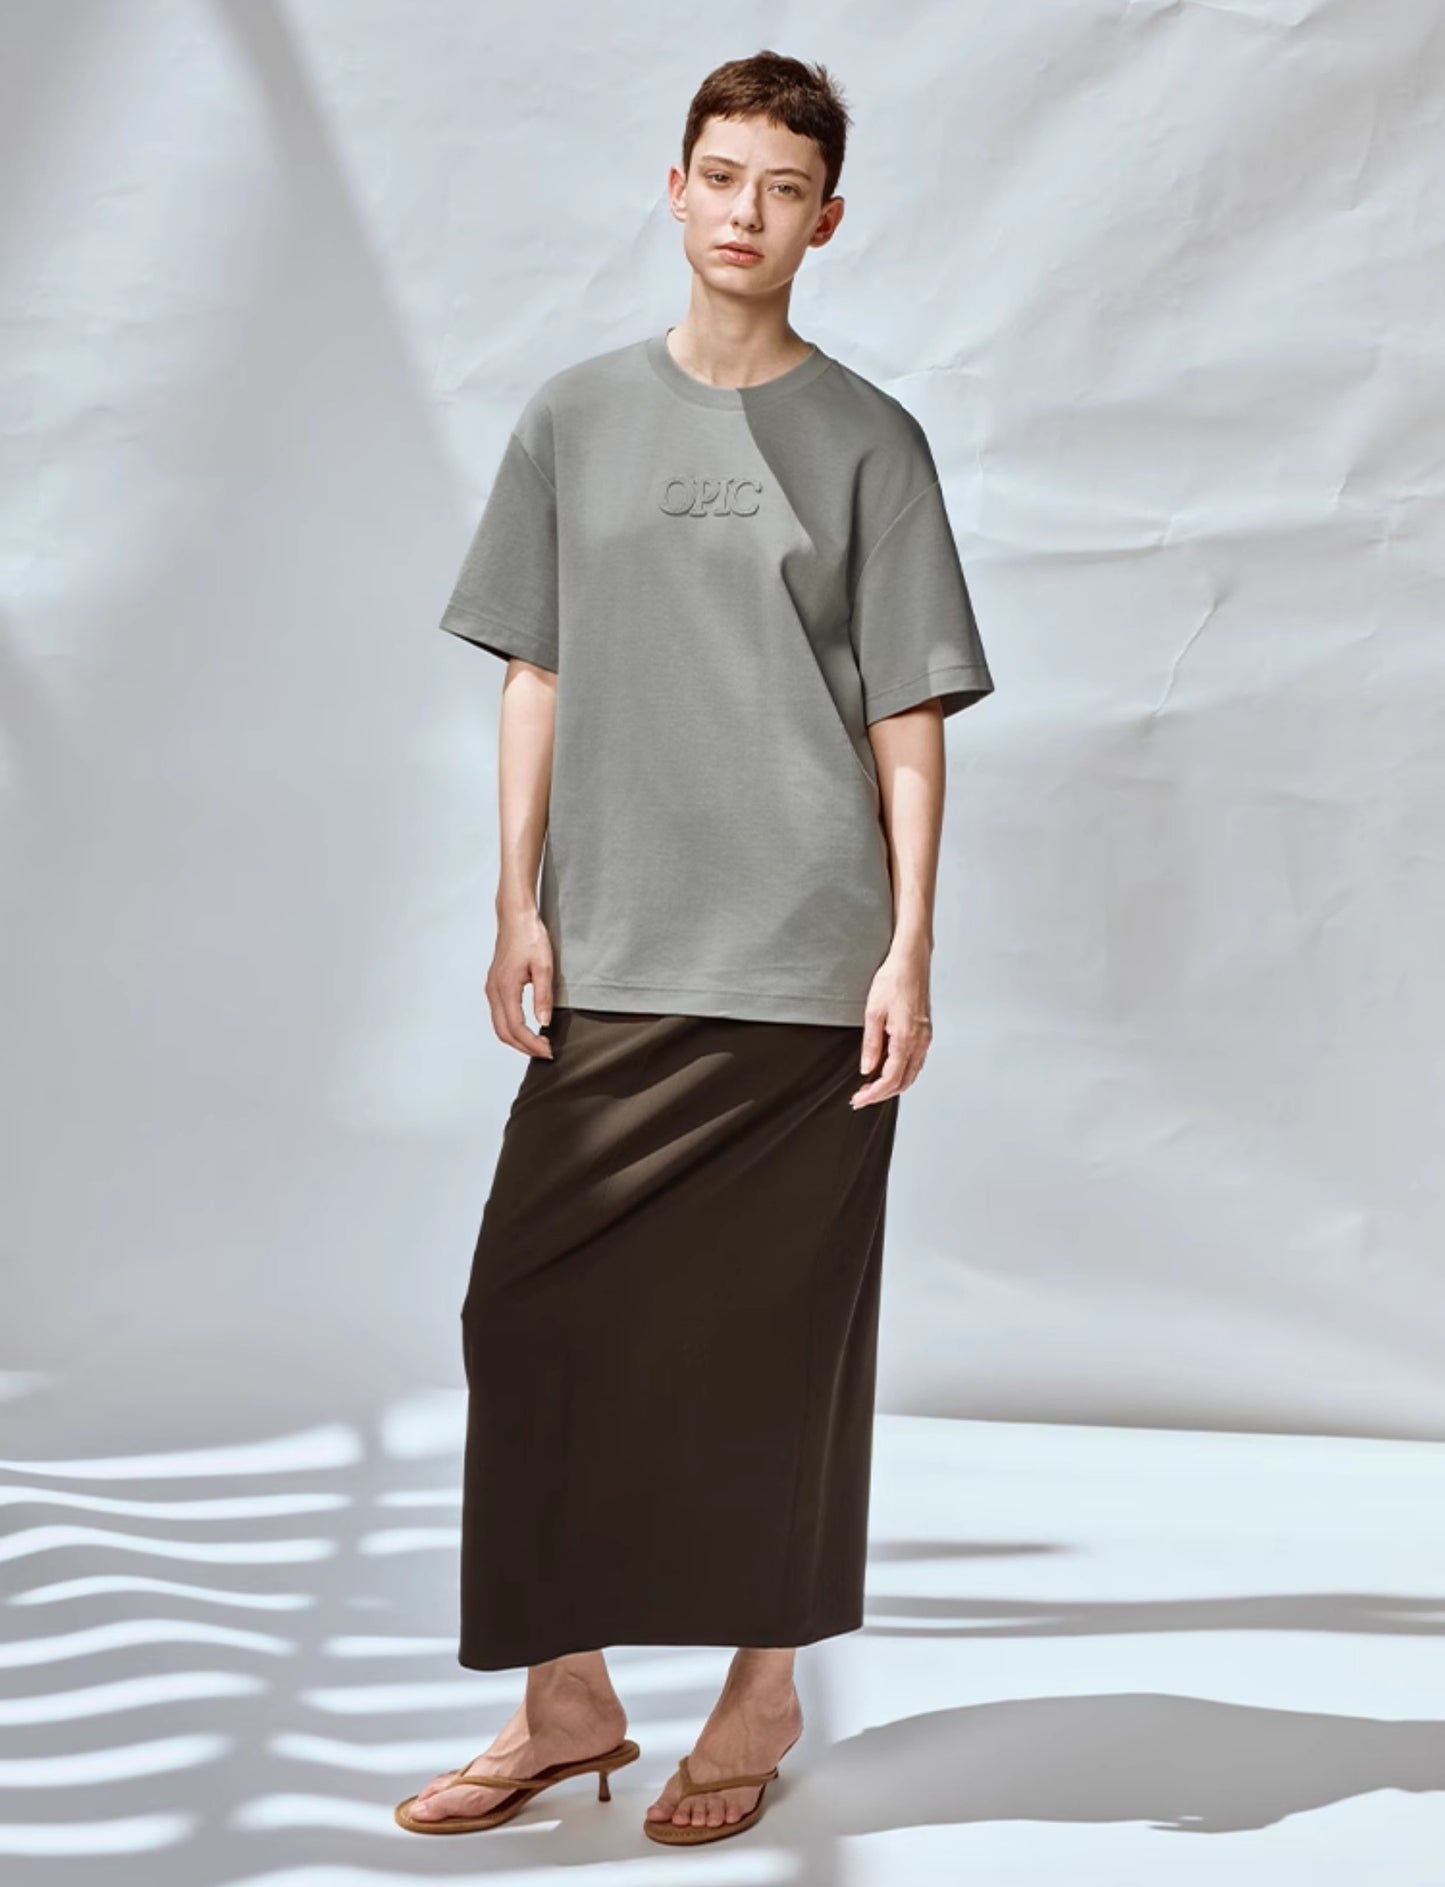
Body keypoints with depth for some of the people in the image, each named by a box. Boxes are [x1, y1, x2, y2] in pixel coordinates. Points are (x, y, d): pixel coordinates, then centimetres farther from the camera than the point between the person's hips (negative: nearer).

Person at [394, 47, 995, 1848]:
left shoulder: (868, 441, 4)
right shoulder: (574, 418, 10)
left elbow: (908, 717, 2)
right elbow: (535, 679, 11)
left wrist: (909, 951, -4)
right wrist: (518, 910, 4)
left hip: (807, 974, -2)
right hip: (611, 969, 2)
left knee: (775, 1341, 3)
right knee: (538, 1320, -1)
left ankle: (763, 1689, 20)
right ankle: (566, 1698, 13)